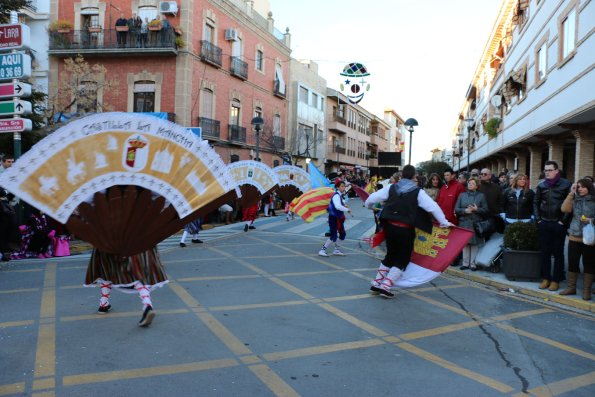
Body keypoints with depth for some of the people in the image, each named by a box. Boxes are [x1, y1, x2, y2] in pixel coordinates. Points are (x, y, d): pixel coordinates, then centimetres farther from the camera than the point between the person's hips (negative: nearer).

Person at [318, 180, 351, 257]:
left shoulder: (340, 195, 11)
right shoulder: (336, 195, -20)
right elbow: (338, 206, -34)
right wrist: (347, 209, -24)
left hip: (338, 218, 10)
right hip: (333, 218, -10)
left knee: (342, 234, 15)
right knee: (333, 236, -11)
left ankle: (336, 249, 27)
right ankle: (322, 250, -1)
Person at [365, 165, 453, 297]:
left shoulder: (391, 187, 1)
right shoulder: (418, 192, -6)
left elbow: (371, 199, 4)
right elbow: (433, 207, -7)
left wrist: (370, 206, 26)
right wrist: (444, 222, 4)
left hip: (390, 226, 4)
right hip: (405, 229, -4)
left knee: (390, 255, 21)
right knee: (402, 259, 10)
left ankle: (376, 284, 21)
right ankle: (385, 287, 0)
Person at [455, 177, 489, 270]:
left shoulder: (481, 196, 7)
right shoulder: (462, 195, 12)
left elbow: (486, 210, 3)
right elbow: (456, 209, 5)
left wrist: (476, 209, -13)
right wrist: (465, 210, -12)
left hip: (476, 223, -1)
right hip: (464, 223, 1)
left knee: (475, 243, -1)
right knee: (465, 243, 3)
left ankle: (473, 264, 7)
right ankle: (465, 263, 12)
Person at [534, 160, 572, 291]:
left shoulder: (565, 184, -5)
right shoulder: (541, 185, 6)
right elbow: (536, 203, 14)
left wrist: (563, 220, -10)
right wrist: (538, 219, 6)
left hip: (558, 224, -4)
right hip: (544, 224, 4)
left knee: (558, 253, 4)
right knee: (545, 252, 8)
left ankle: (556, 280, 10)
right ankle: (546, 278, 17)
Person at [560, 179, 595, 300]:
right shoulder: (575, 200, 8)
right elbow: (565, 209, -9)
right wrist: (571, 193, -10)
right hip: (574, 237, 3)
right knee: (572, 262, 8)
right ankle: (571, 287, 20)